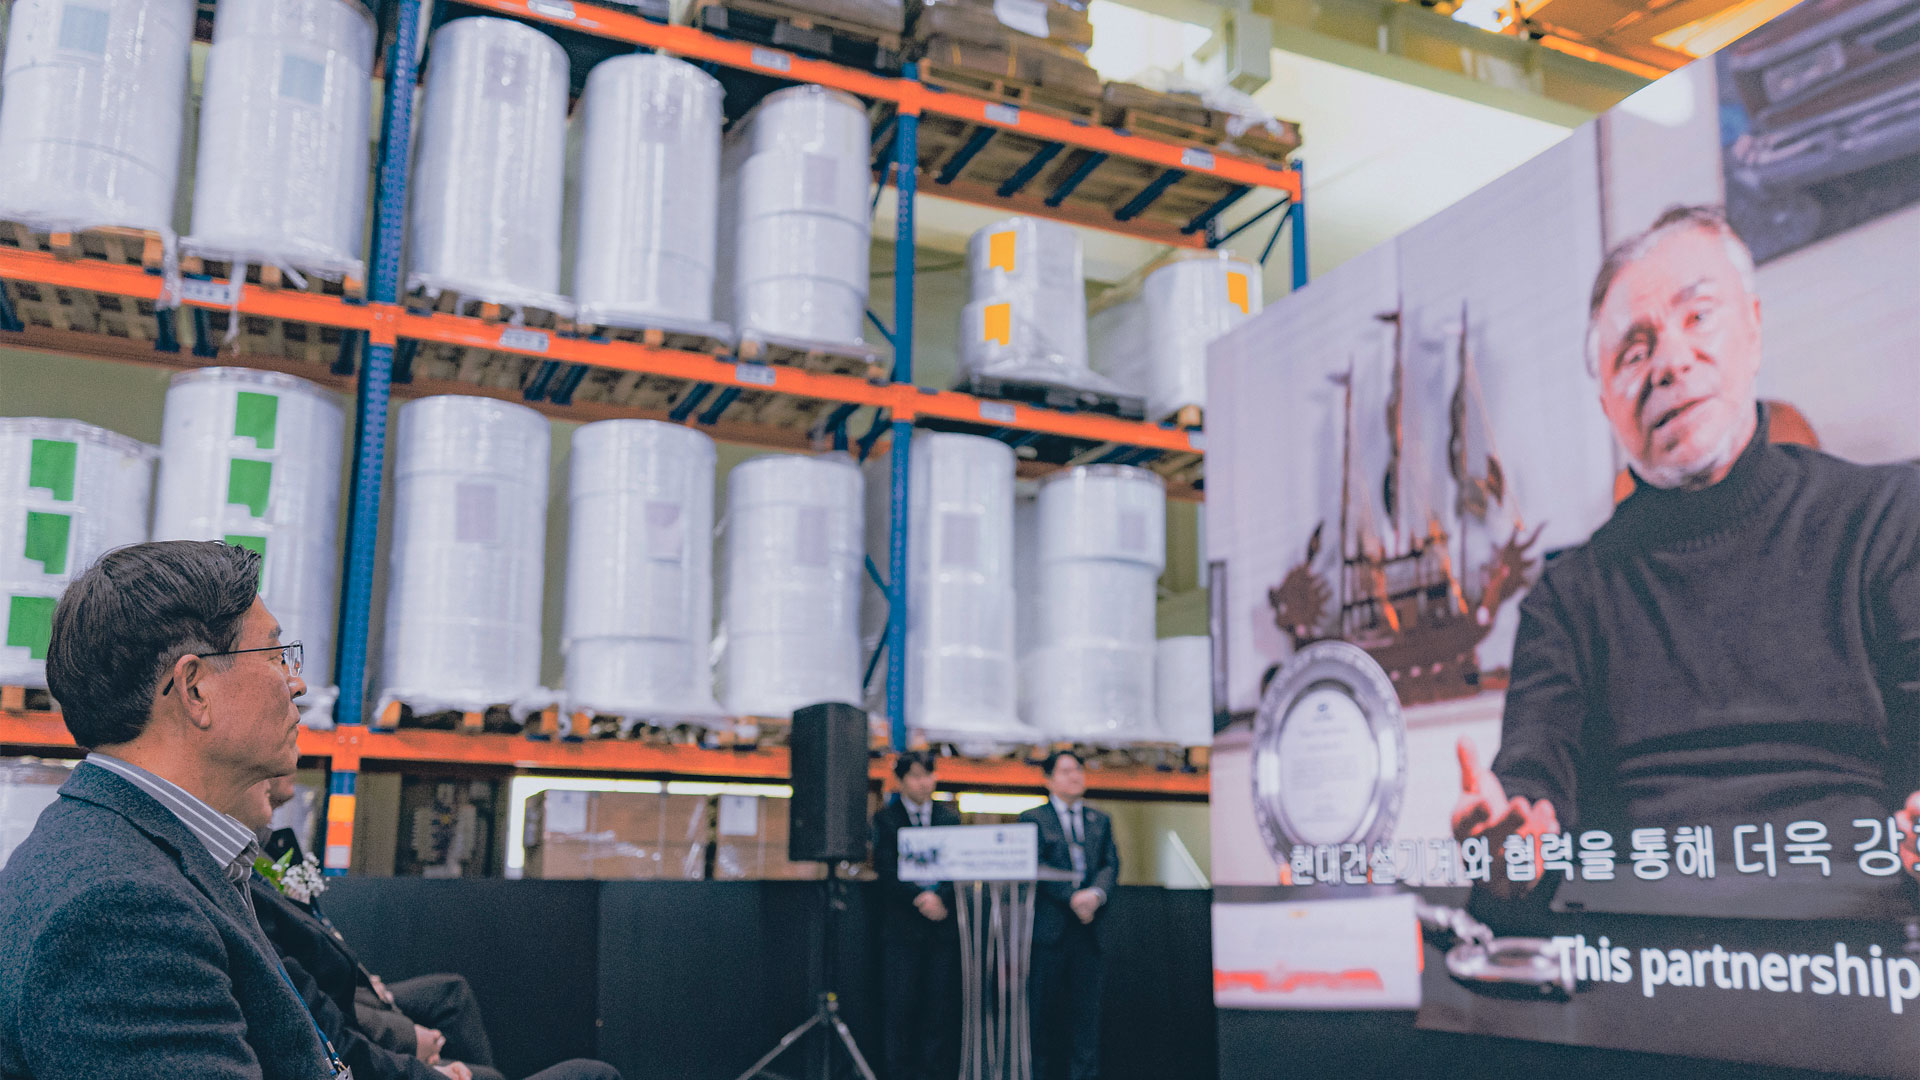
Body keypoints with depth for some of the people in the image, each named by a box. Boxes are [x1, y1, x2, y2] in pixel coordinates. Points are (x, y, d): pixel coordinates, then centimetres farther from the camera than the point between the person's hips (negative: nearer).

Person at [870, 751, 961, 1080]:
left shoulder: (950, 817, 11)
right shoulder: (886, 818, 5)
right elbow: (886, 871, -3)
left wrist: (940, 897, -13)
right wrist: (918, 900, -14)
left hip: (943, 924, 2)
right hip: (901, 926, -2)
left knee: (941, 1003, 1)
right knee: (899, 1006, -2)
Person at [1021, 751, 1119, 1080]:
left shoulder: (1101, 821, 18)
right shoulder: (1033, 819, 4)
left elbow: (1111, 865, 8)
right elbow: (1035, 867, -6)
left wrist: (1096, 893, -13)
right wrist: (1072, 897, -15)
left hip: (1089, 927, 3)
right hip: (1049, 926, -3)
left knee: (1087, 1007, 2)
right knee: (1044, 1007, 2)